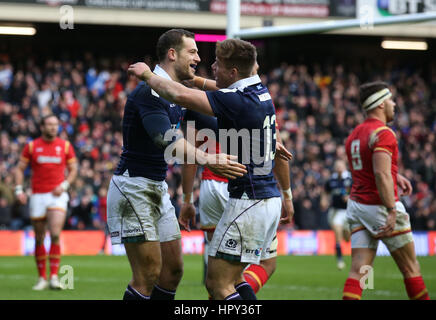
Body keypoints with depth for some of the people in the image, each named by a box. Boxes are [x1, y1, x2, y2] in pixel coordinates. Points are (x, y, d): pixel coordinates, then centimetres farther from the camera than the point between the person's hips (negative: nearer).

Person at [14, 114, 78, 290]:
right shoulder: (32, 146, 5)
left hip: (57, 196, -1)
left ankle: (54, 276, -14)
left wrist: (64, 185, -5)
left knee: (55, 235, -17)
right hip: (37, 196, 1)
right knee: (39, 239, 6)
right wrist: (19, 190, -4)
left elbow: (73, 169, 11)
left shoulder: (65, 146, 5)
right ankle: (42, 278, 17)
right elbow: (20, 168, 8)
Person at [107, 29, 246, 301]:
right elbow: (166, 139, -34)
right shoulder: (149, 92, -19)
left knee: (174, 269, 8)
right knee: (148, 274, -11)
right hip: (133, 187, -10)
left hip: (158, 188, 10)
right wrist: (208, 160, -47)